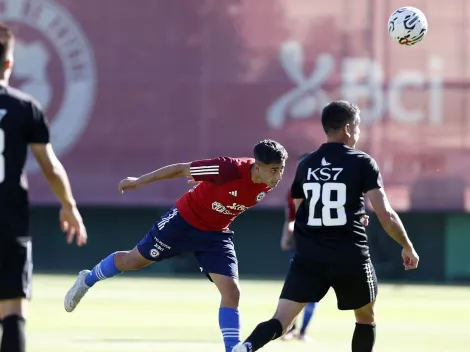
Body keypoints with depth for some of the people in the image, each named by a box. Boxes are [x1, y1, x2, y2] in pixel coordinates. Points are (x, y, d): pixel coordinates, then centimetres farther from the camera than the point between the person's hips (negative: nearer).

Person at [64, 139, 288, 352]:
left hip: (216, 235, 4)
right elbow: (181, 169, -22)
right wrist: (140, 181, -13)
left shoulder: (267, 184, -18)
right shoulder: (230, 169, -35)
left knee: (231, 293, -11)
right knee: (135, 260, 14)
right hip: (185, 220, -4)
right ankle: (87, 280, 42)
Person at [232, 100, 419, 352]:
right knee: (365, 318, 21)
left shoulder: (306, 164, 10)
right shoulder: (362, 163, -4)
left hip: (308, 256, 3)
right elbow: (385, 215, -9)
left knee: (280, 320, -5)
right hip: (350, 257, -3)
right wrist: (407, 246, 5)